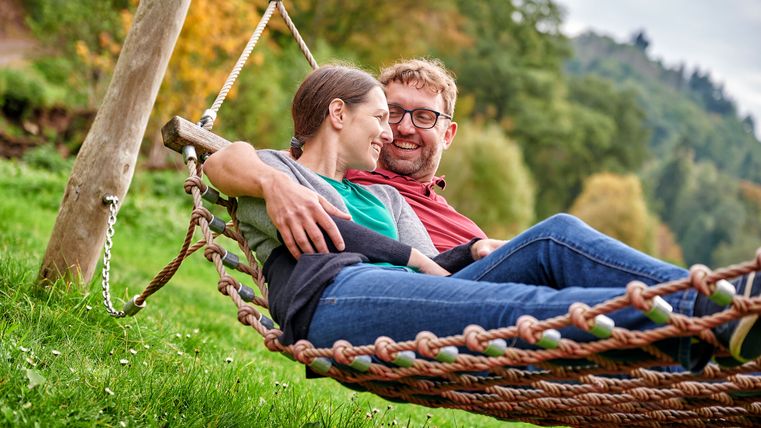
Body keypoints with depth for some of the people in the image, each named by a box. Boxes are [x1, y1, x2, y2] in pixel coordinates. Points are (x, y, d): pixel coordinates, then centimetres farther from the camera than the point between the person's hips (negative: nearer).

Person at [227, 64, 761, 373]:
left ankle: (714, 299, -34)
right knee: (529, 307, -33)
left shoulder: (383, 195, 38)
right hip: (332, 296, -6)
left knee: (557, 235, -17)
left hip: (408, 300, 6)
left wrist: (480, 250, 1)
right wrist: (410, 256, 3)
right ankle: (708, 319, -50)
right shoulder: (269, 167, 21)